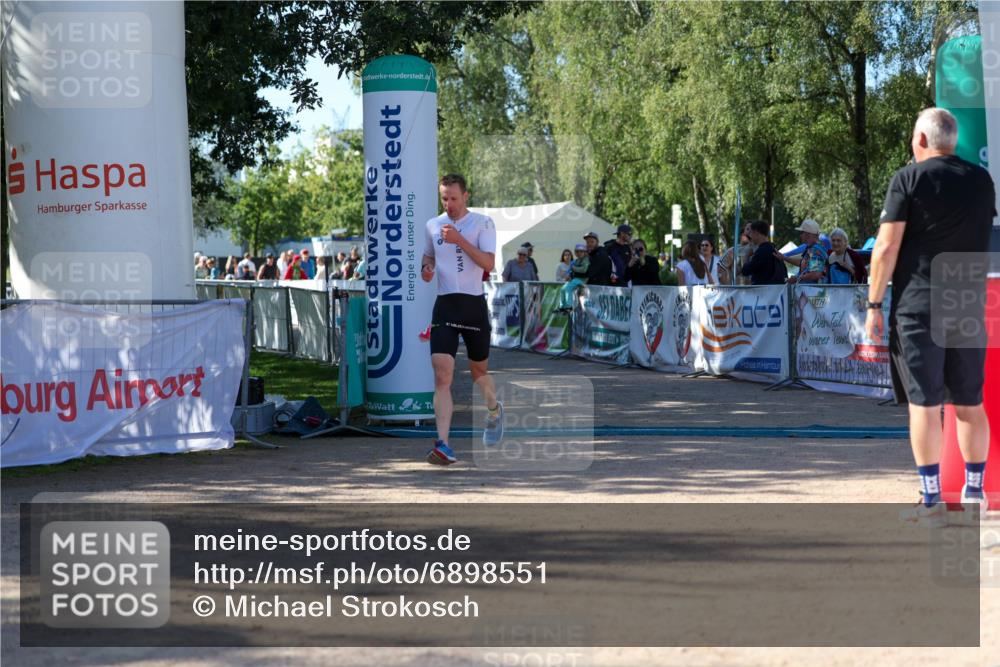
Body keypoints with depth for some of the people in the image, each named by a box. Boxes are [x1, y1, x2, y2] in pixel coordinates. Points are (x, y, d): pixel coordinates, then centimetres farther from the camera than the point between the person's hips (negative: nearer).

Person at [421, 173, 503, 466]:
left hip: (474, 303, -2)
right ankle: (443, 445, -20)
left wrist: (459, 240, -21)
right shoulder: (433, 225, 10)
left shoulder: (482, 223, -2)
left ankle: (494, 411, 48)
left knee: (478, 370, 14)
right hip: (444, 305, 2)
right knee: (442, 374, -14)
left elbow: (489, 263, -13)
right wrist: (426, 269, 3)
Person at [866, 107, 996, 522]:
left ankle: (932, 501, -3)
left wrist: (874, 305, -6)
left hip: (917, 307, -4)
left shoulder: (909, 179, -6)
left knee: (924, 404, -2)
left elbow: (887, 246, -10)